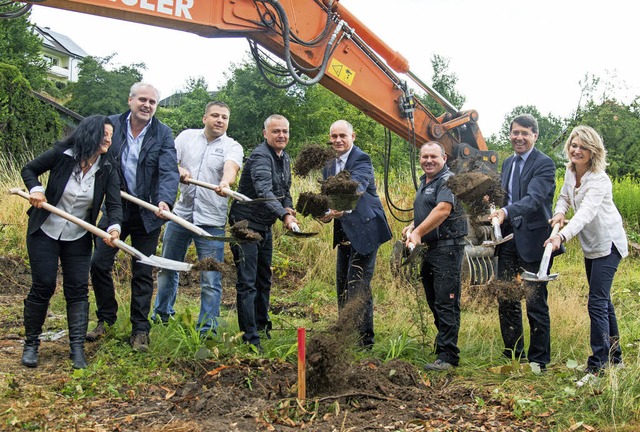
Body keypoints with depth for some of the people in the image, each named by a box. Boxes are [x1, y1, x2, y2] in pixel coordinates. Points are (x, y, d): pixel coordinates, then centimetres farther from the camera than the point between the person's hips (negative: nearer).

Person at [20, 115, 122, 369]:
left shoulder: (108, 169, -8)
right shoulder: (61, 154, -13)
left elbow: (114, 204, -14)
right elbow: (29, 170, 1)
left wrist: (114, 227, -34)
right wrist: (35, 189, -19)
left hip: (78, 238, 2)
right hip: (45, 232, -2)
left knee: (78, 290, -1)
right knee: (42, 286, -2)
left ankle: (77, 349, 4)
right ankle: (31, 344, 15)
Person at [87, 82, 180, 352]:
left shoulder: (163, 134, -7)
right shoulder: (111, 124, -1)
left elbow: (169, 171, -16)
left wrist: (165, 201, -33)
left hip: (147, 213, -2)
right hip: (115, 208, 2)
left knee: (143, 273, 6)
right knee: (99, 264, 3)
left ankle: (140, 330, 18)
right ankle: (106, 319, 25)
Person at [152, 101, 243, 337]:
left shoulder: (232, 147, -1)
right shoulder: (187, 136, 9)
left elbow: (231, 168, -21)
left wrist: (225, 182, -44)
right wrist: (178, 170, -21)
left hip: (212, 220, -3)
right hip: (180, 214, 3)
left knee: (211, 280, -2)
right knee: (168, 268, 17)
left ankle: (206, 329, 9)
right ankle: (162, 314, 37)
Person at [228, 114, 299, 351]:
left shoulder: (285, 159, 9)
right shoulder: (260, 156, -20)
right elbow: (264, 191, -35)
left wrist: (289, 208, -2)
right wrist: (284, 216, -48)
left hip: (265, 226, 9)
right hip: (246, 224, -9)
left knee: (264, 279, 18)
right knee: (247, 282, -8)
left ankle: (262, 326, 32)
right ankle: (250, 338, -6)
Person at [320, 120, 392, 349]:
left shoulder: (361, 159, -14)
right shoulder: (329, 165, 11)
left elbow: (356, 187, -32)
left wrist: (343, 208, -50)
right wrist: (326, 212, -14)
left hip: (364, 229, -8)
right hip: (344, 233, 8)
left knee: (357, 285, -10)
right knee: (342, 285, 14)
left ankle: (364, 340, -2)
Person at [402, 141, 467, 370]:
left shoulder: (448, 180, -10)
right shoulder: (424, 182, 20)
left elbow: (443, 210, -24)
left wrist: (418, 233, -27)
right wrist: (412, 227, 12)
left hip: (447, 248, -10)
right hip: (428, 249, 10)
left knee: (446, 304, -9)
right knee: (434, 302, 13)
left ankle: (447, 356, -6)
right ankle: (444, 345, 23)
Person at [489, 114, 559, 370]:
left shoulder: (544, 164, -10)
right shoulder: (508, 162, 15)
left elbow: (534, 198, -24)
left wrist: (506, 212, -39)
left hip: (533, 239, -7)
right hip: (508, 238, 7)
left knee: (535, 303, 1)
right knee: (506, 300, 12)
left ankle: (539, 360, 15)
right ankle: (513, 356, 26)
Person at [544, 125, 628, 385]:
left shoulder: (599, 179, -26)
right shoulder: (571, 170, -2)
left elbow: (586, 213, -40)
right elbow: (564, 196, 13)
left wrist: (562, 236, -54)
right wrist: (559, 212, -10)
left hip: (607, 244, -8)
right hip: (590, 245, 8)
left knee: (596, 302, -13)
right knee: (602, 300, 17)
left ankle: (597, 366, -8)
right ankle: (614, 356, 30)